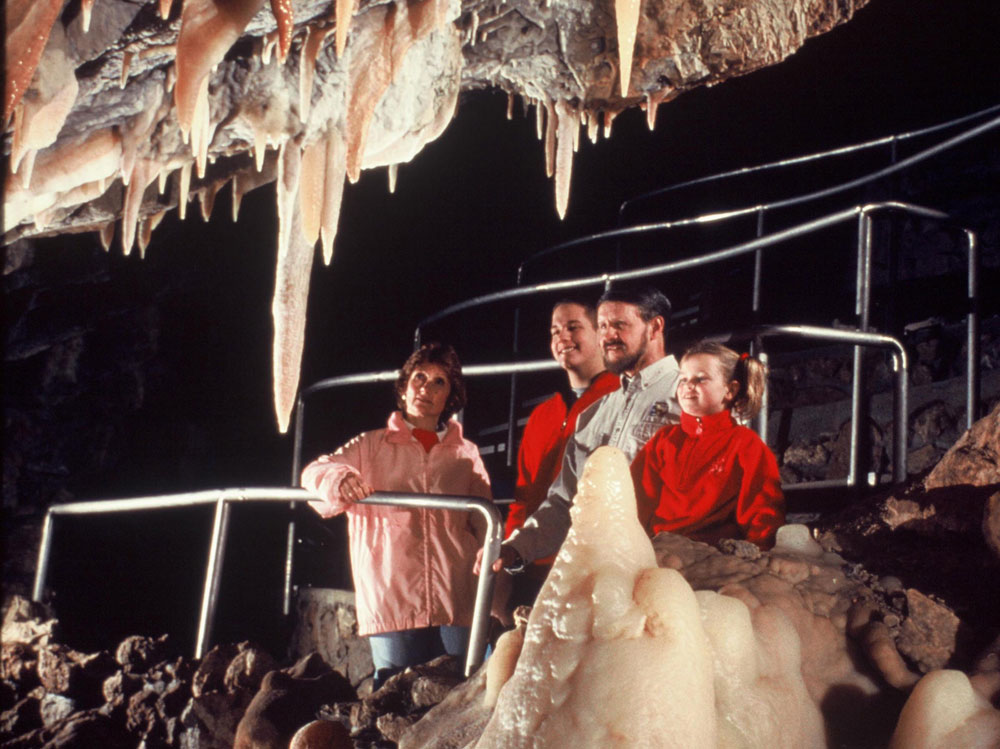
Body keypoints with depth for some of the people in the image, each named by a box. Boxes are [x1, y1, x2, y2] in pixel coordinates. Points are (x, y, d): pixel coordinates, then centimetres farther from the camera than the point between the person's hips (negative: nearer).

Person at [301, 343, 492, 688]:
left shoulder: (466, 454, 19)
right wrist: (340, 479, -17)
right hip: (392, 602, -1)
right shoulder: (372, 446, 16)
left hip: (456, 605, 1)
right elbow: (315, 471, 7)